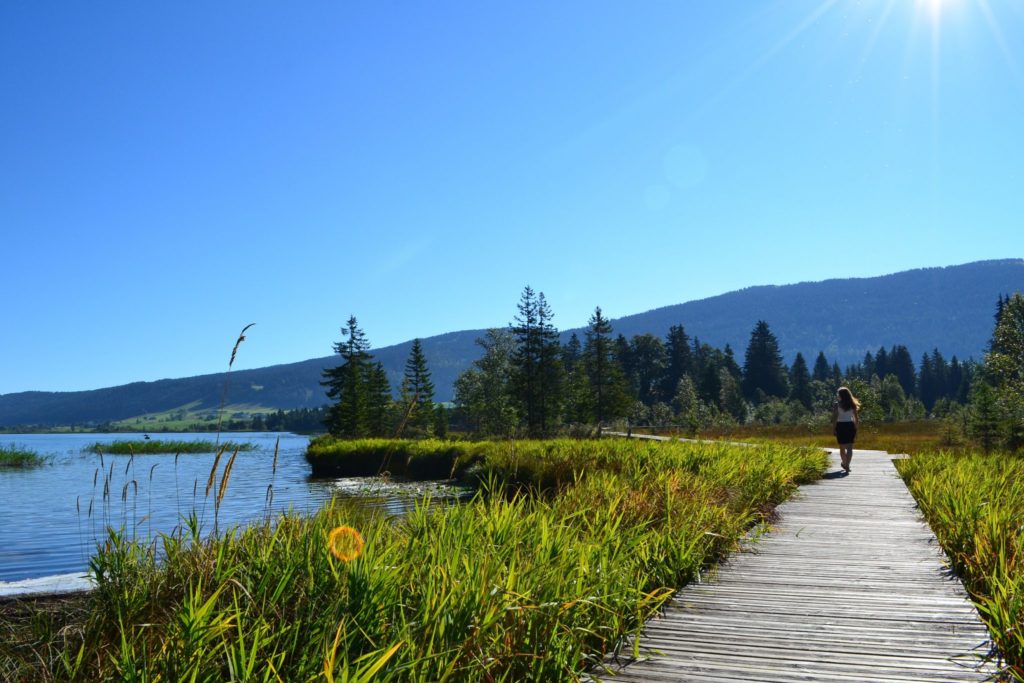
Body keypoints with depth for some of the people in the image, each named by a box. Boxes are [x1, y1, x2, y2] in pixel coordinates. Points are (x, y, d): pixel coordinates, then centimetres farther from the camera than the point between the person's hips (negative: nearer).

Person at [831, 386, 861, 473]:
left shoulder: (836, 405, -6)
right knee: (850, 448, 2)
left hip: (840, 426, -2)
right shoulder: (852, 404, 3)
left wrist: (833, 429, -4)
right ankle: (847, 465, -9)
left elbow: (834, 418, -10)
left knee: (842, 447, 15)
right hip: (850, 426, 2)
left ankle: (844, 463, 29)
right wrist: (856, 429, 12)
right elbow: (856, 418, 4)